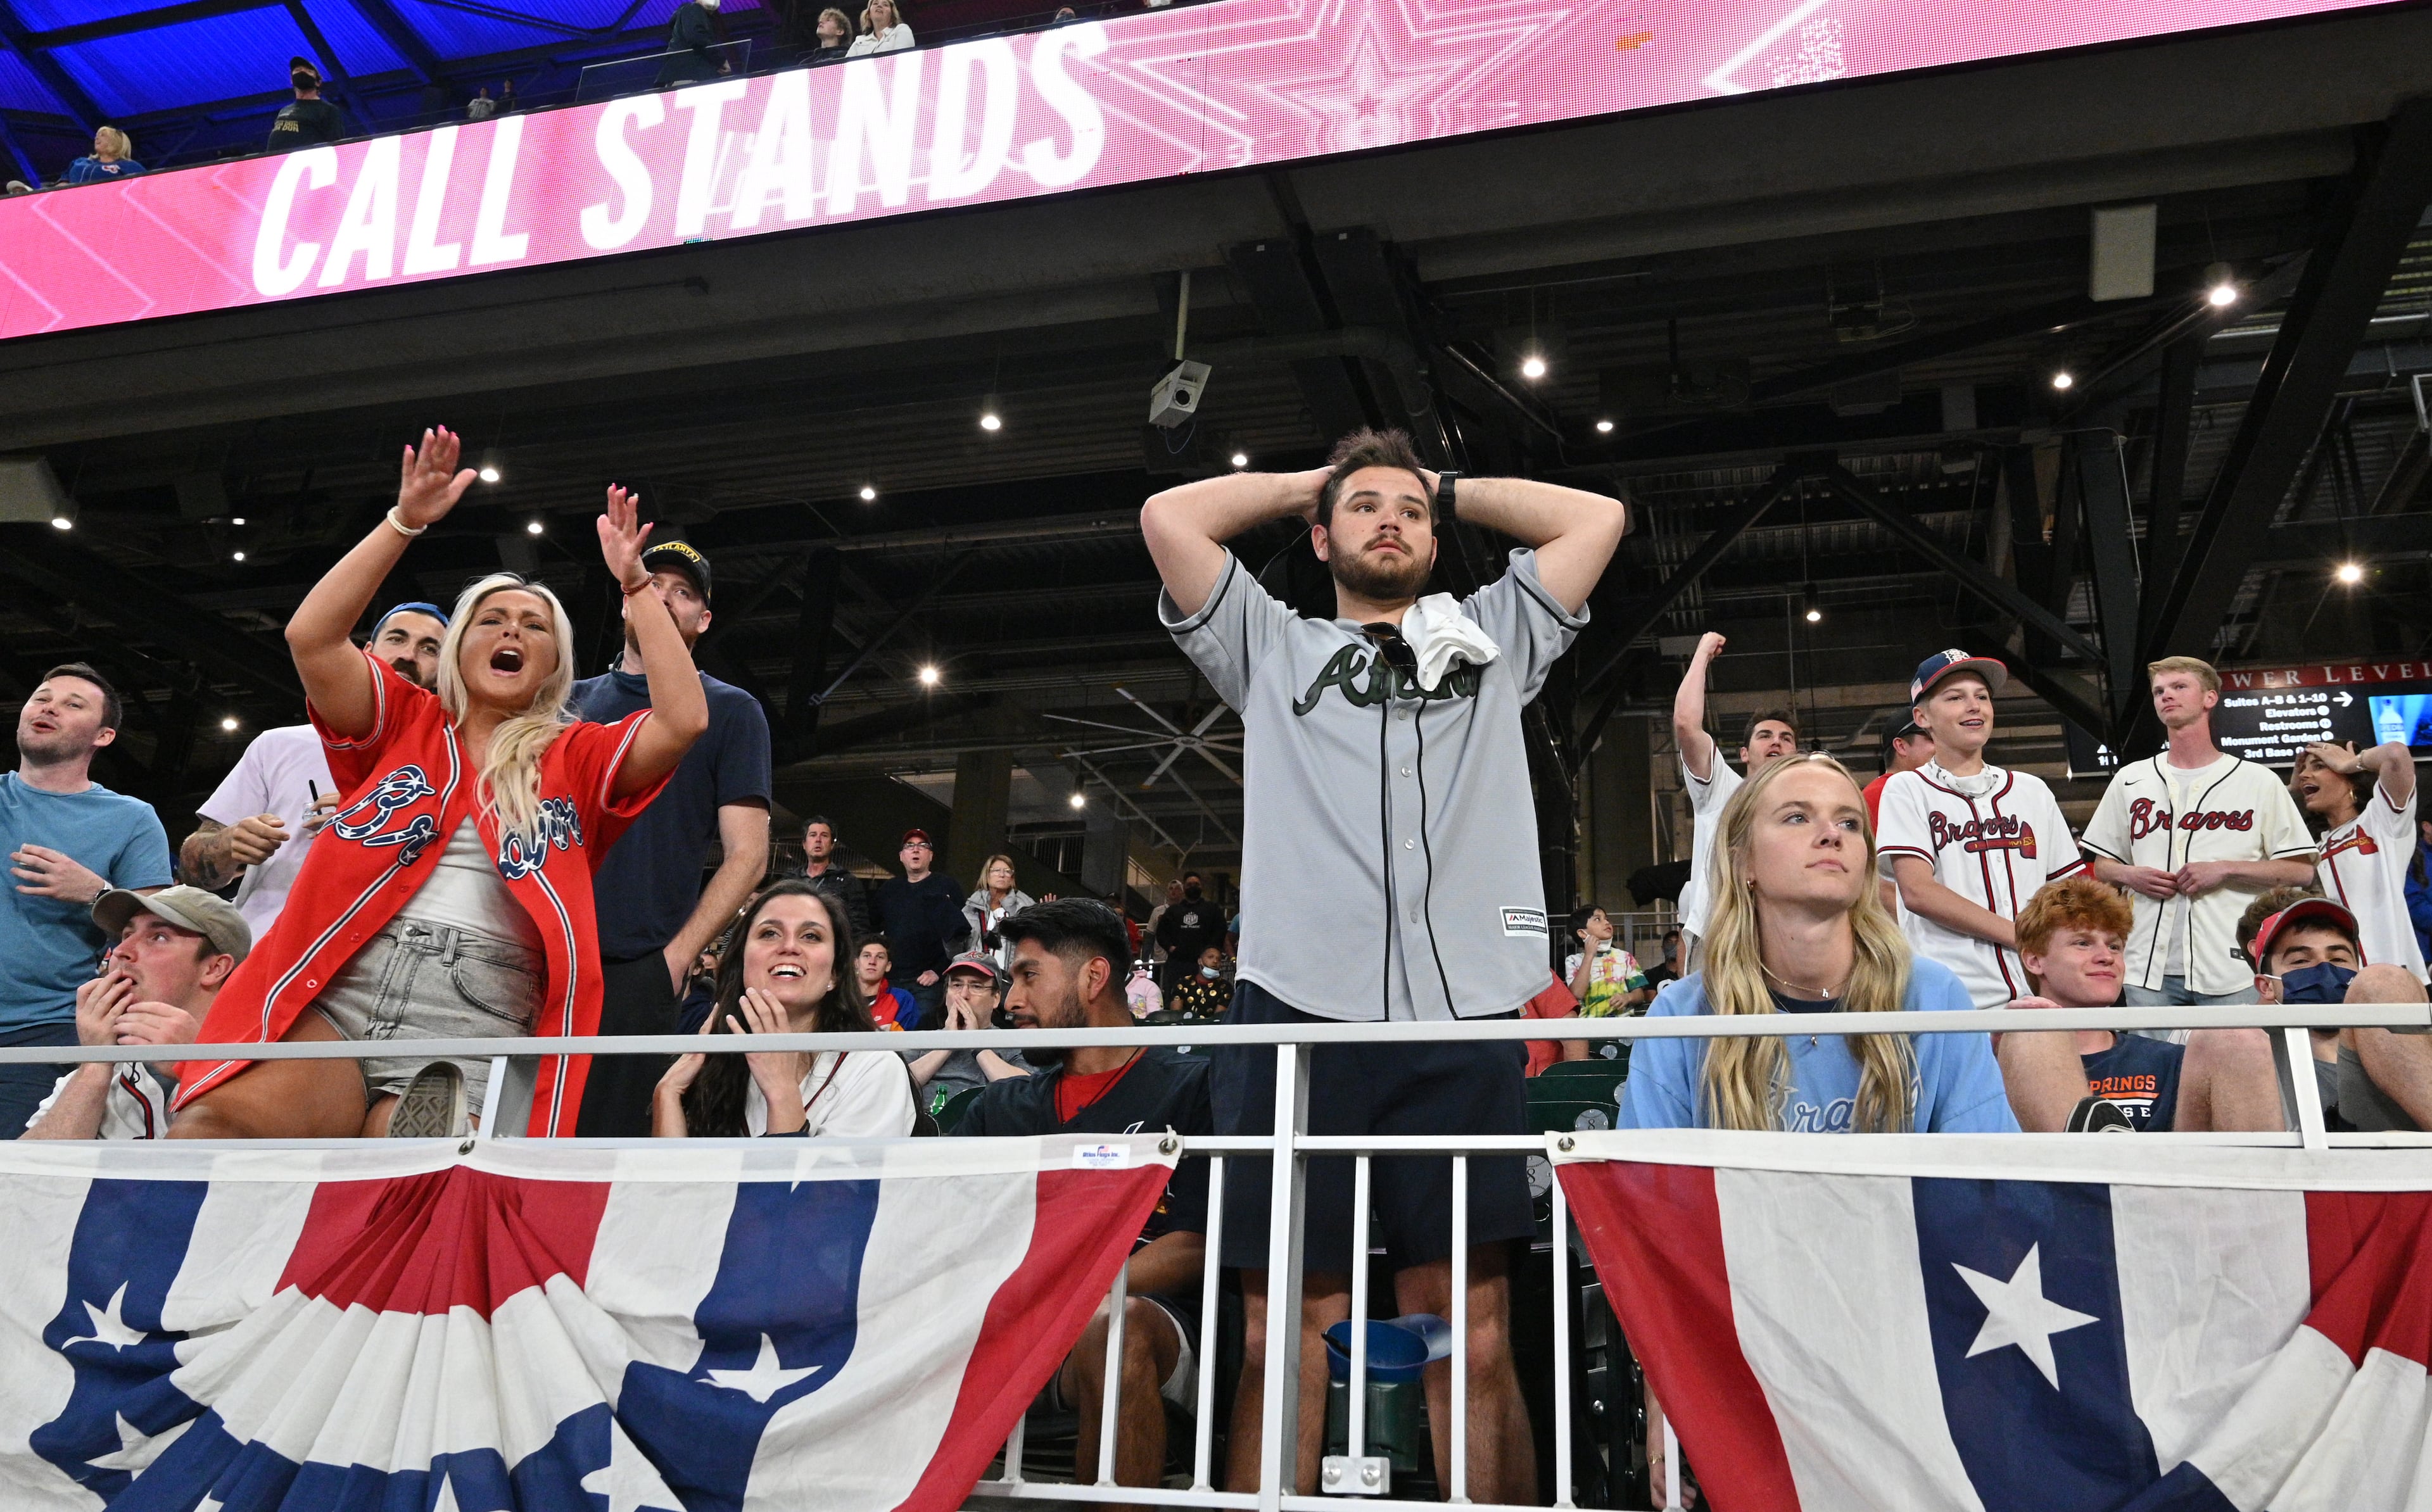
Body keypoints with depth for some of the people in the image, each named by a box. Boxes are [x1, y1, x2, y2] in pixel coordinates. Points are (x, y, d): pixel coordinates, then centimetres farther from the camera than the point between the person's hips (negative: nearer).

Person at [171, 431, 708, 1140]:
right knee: (207, 1123, -28)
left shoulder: (577, 757, 16)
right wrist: (404, 523, -1)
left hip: (471, 1031, -1)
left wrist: (635, 585, -2)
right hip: (337, 998, 1)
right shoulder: (406, 723, 19)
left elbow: (683, 720, -2)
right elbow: (311, 637, 3)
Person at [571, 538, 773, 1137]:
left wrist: (674, 958, -9)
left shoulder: (729, 711, 7)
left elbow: (747, 855, 0)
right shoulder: (572, 700, 18)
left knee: (605, 1145, -4)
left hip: (637, 970, -3)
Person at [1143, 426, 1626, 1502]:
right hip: (1298, 1012, 0)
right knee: (1285, 1333, -1)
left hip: (1462, 1022, 0)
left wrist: (1453, 489, 30)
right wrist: (1307, 484, 28)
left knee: (1474, 1339, -2)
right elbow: (1169, 516, 16)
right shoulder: (1274, 649, 22)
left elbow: (1598, 517, 22)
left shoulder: (1492, 643, 25)